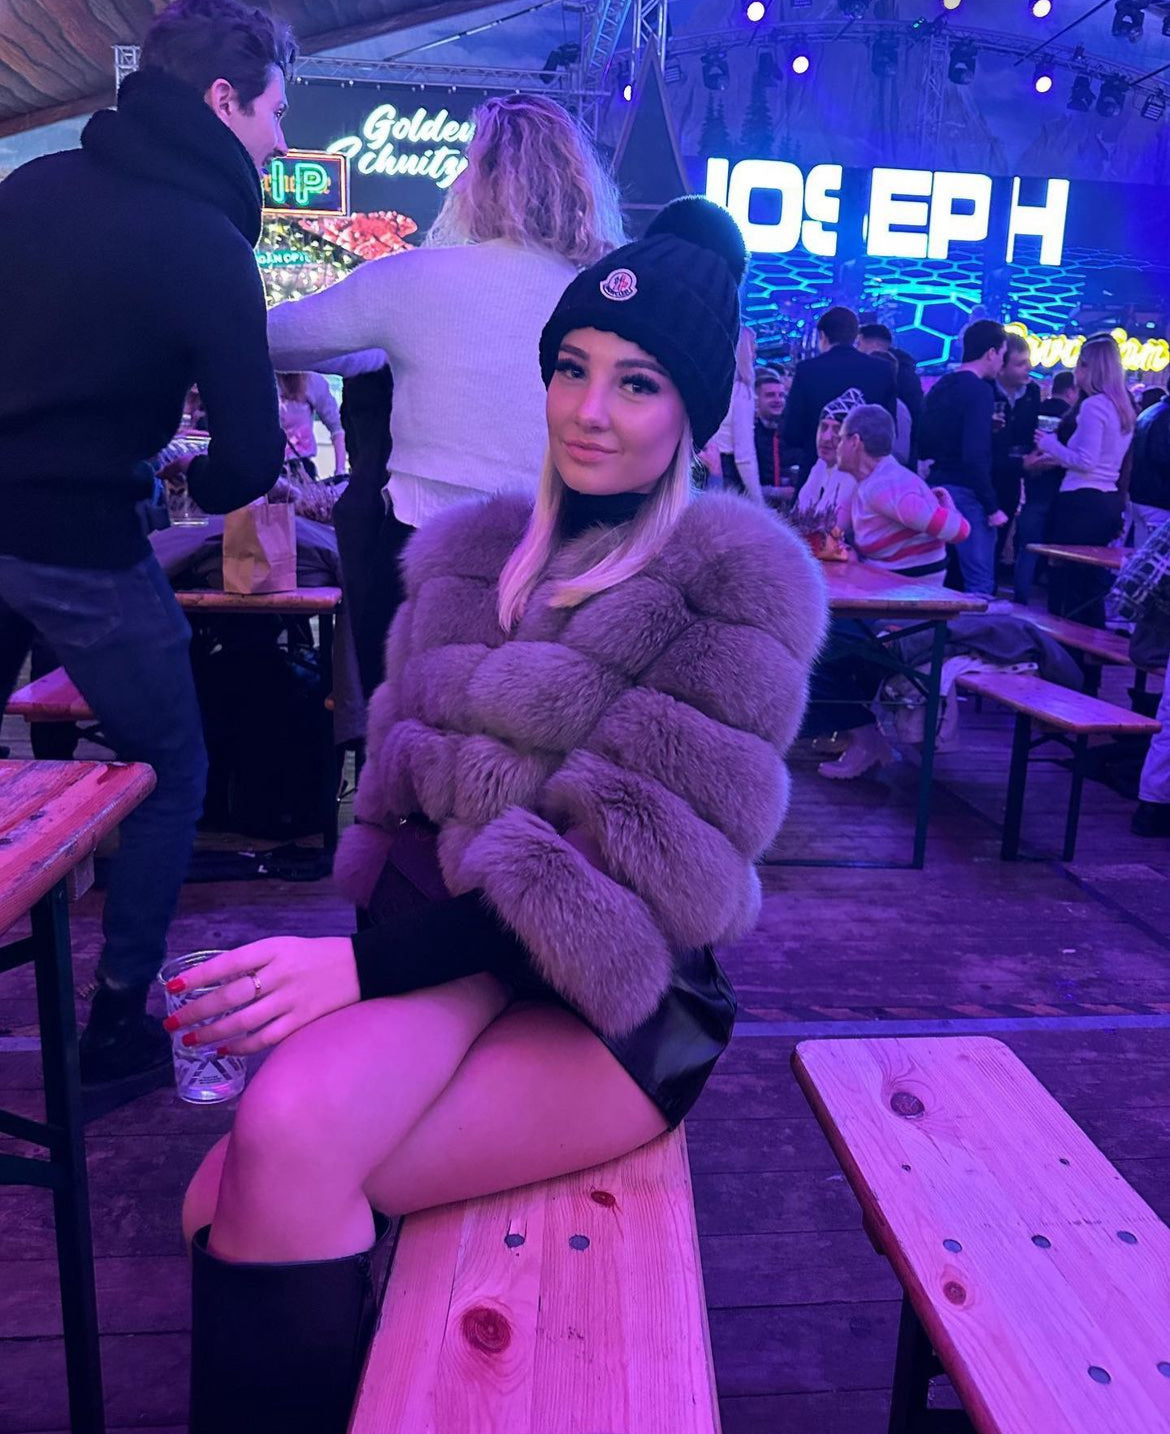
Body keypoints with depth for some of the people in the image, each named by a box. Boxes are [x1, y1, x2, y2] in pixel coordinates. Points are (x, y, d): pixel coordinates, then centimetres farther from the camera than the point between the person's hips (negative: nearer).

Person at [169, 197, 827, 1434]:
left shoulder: (738, 577, -6)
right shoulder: (472, 549, 12)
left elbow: (654, 873, -15)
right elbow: (399, 784, 11)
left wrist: (363, 965, -20)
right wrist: (333, 962, -8)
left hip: (612, 1000, -4)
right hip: (446, 952, 5)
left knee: (278, 1159, -26)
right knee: (250, 1181, -22)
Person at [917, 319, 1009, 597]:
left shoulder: (939, 387, 13)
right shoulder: (980, 391, -12)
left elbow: (923, 446, 18)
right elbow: (975, 457, -21)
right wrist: (993, 508, -17)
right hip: (965, 493, -9)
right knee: (981, 584, -5)